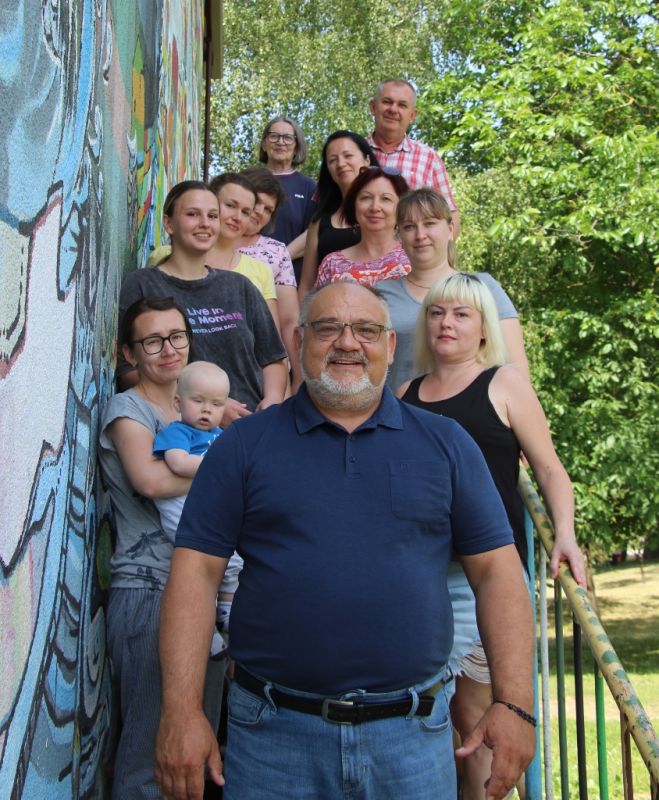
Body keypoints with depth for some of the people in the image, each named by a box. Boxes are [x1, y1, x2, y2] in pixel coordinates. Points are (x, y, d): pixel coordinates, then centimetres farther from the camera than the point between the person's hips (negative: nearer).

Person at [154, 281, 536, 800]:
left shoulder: (446, 443, 6)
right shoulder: (244, 445, 3)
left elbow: (496, 569, 4)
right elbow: (197, 571, -2)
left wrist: (515, 702, -5)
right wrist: (182, 711, -10)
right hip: (274, 736, 0)